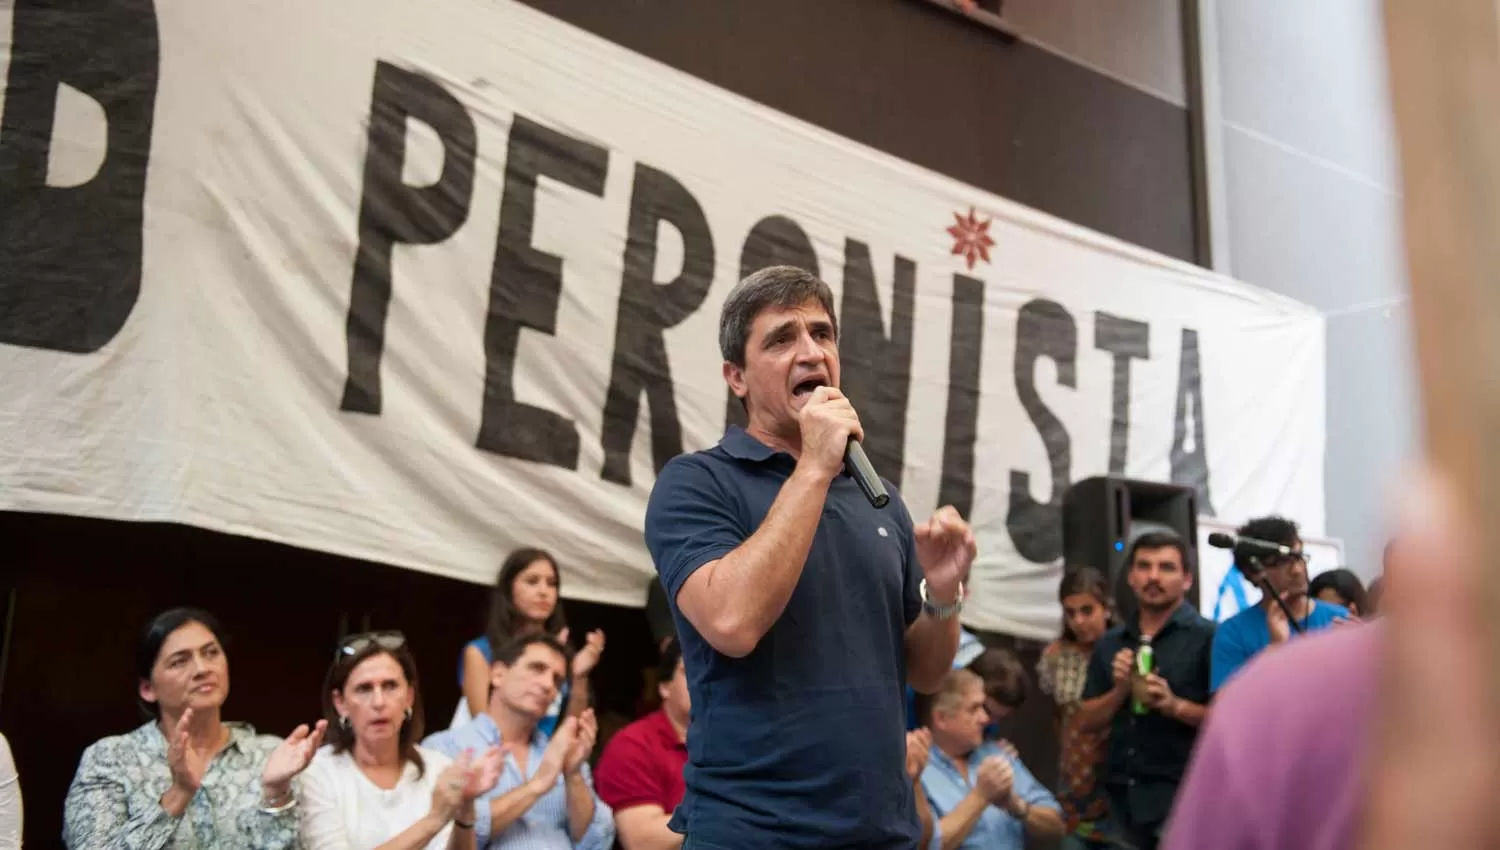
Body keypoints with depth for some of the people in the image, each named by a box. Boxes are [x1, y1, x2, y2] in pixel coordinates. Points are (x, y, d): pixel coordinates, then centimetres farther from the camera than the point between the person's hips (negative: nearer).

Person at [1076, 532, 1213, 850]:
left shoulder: (1207, 638, -4)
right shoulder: (1109, 644, 12)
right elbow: (1088, 720, 13)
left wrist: (1175, 706, -22)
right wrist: (1120, 690, -4)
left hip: (1182, 794, -5)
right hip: (1122, 797, 6)